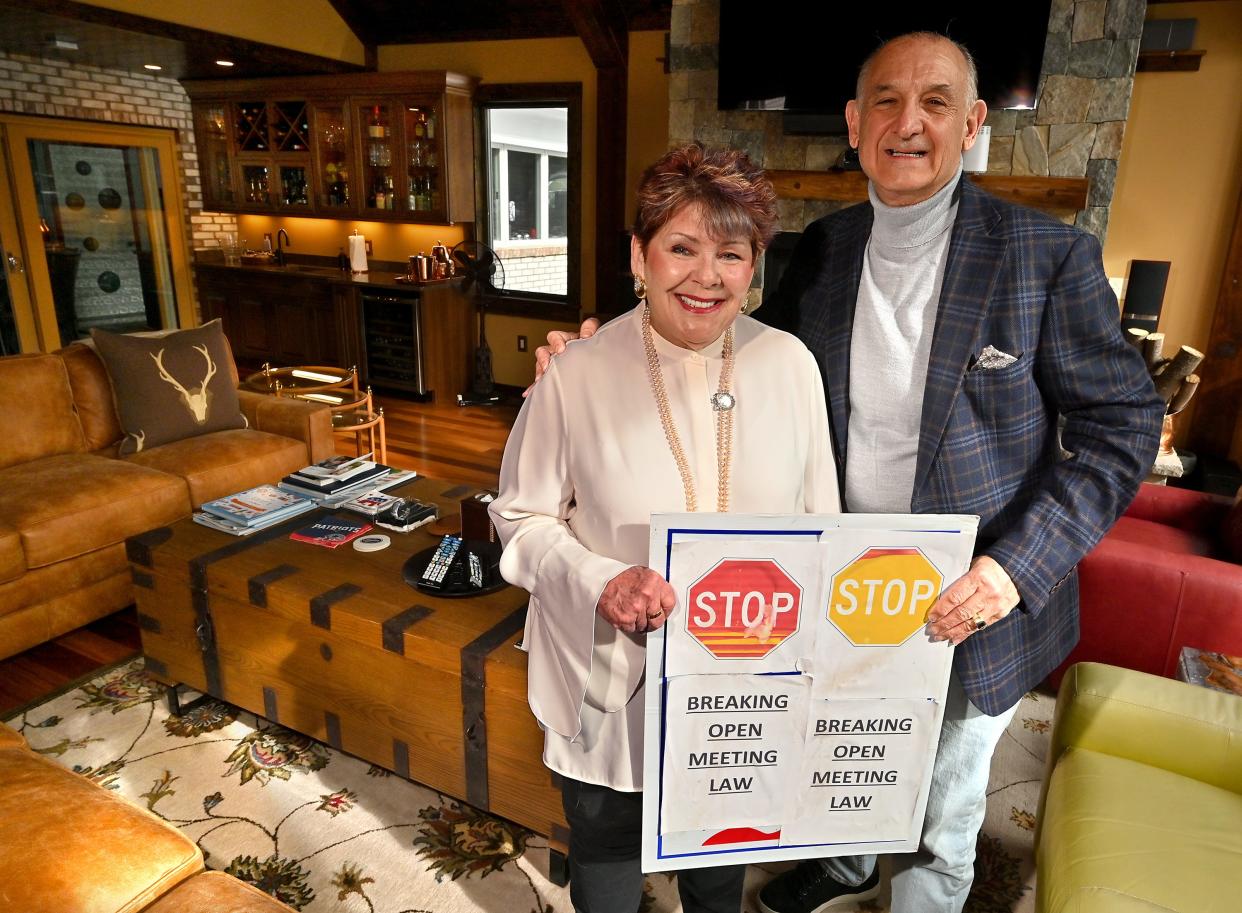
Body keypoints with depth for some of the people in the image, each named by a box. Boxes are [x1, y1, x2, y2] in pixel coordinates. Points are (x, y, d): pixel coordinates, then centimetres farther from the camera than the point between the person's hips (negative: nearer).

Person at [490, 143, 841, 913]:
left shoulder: (791, 364, -9)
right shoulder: (577, 376, -18)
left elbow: (820, 524, -1)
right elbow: (522, 517, -7)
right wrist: (599, 582, -25)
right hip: (613, 683, -2)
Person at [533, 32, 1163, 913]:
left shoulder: (1050, 255, -15)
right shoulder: (822, 248, -3)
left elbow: (1120, 424, -11)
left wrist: (1016, 566, -24)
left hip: (974, 609, -3)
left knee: (941, 820, 20)